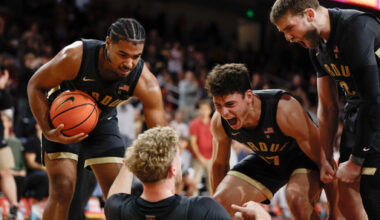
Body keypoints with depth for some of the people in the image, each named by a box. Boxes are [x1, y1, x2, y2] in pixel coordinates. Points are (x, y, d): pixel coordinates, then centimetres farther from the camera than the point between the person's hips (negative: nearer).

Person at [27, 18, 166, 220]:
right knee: (62, 190, -15)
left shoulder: (145, 83, -30)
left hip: (103, 121, 2)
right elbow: (35, 86, -18)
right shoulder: (74, 57, -36)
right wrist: (48, 132, -30)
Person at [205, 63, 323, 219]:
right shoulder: (219, 122, -21)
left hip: (302, 158, -5)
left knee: (296, 198, -36)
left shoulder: (284, 109, -37)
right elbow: (219, 165, 0)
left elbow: (322, 154, -28)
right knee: (220, 202, -12)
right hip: (265, 160, 5)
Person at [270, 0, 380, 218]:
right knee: (347, 199, 5)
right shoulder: (317, 46, 5)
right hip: (357, 110, 9)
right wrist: (326, 159, 8)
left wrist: (356, 160, -19)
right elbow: (328, 106, 13)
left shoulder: (357, 28, -24)